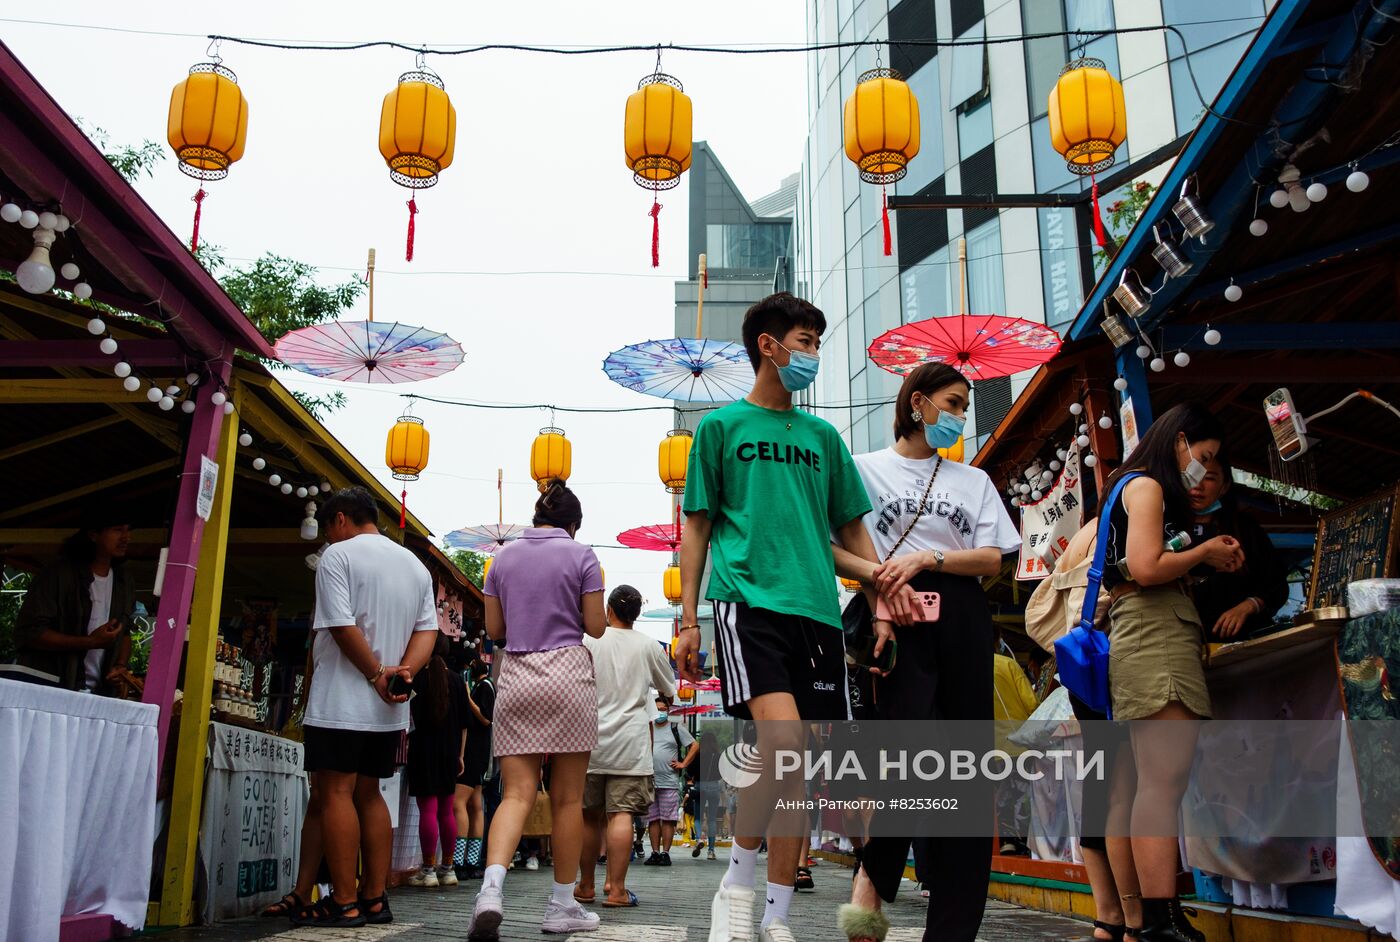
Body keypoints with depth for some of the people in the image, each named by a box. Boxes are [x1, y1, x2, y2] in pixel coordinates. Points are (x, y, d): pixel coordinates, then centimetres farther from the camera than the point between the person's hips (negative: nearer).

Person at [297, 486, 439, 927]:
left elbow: (342, 626, -16)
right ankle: (374, 899, 15)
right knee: (368, 795, 13)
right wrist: (404, 671, -5)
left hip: (341, 703, -7)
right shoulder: (415, 565, 15)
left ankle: (343, 903, -1)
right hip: (388, 710, 7)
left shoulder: (338, 555, -6)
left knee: (336, 793, -2)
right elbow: (427, 629, 7)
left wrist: (377, 674, -9)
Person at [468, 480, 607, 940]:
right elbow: (595, 626, -1)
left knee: (517, 793, 0)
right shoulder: (580, 555, 0)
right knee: (567, 797, 5)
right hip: (567, 671, -3)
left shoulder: (504, 558, 10)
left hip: (515, 676, 3)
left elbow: (494, 629, 12)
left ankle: (491, 888, -22)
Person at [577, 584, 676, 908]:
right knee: (621, 814, -4)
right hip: (630, 744, -1)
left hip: (591, 741, 1)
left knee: (590, 816, 10)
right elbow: (669, 689, 17)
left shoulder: (588, 641, 1)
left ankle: (586, 886, 19)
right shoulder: (649, 647, 4)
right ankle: (616, 889, -8)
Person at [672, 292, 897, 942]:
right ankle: (737, 883, 0)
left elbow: (852, 530, 21)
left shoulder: (822, 436, 19)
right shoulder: (722, 425, 8)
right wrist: (688, 620, 0)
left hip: (817, 609, 5)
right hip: (748, 601, -4)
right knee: (782, 741, -22)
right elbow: (696, 527, 7)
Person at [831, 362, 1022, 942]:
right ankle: (873, 874, 1)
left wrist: (926, 558, -7)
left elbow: (992, 560, 9)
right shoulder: (864, 469, 11)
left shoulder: (974, 481, 21)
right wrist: (874, 573, -15)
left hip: (962, 621, 4)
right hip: (897, 615, -4)